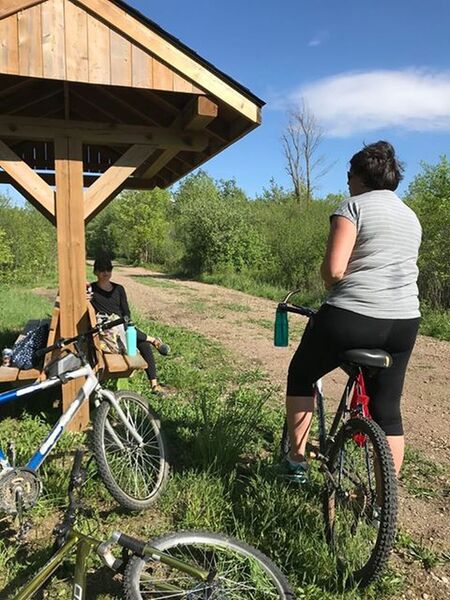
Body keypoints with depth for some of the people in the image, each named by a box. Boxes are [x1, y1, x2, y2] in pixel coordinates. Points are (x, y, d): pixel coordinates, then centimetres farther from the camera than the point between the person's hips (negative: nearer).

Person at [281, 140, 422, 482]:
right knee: (388, 409, 14)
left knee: (301, 376, 17)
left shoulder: (355, 206, -6)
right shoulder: (411, 216, 17)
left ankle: (297, 461, 22)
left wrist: (332, 287, 3)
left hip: (351, 318, -6)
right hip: (404, 323, 7)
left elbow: (334, 269, -17)